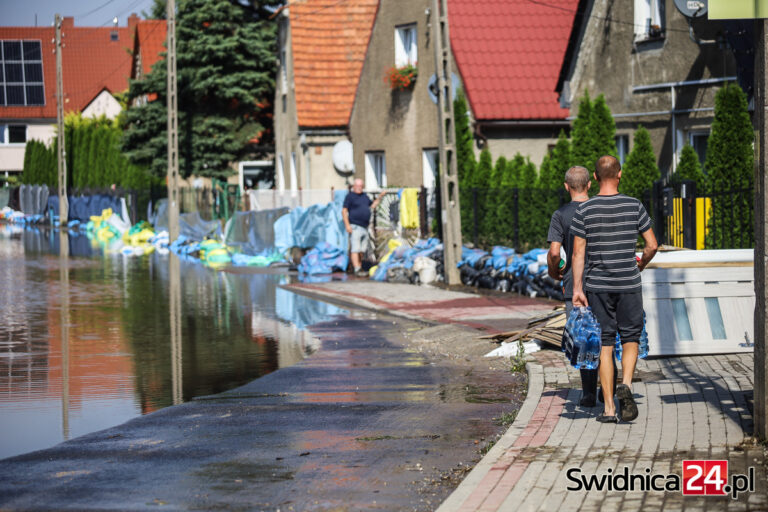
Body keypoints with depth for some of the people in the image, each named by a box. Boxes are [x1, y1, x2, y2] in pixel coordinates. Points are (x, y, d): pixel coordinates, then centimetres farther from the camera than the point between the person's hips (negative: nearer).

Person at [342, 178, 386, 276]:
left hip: (364, 227, 8)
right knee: (355, 249, -13)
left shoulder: (364, 196, 17)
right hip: (355, 227, -8)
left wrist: (380, 197, 15)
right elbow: (344, 211, -9)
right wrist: (347, 225, -18)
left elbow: (372, 205, 28)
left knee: (362, 250, 10)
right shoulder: (350, 196, -5)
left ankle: (360, 268, 16)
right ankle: (357, 269, -19)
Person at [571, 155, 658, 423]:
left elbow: (578, 253, -5)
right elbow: (652, 245, 1)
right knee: (631, 339, 12)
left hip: (597, 285, 0)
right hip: (629, 284, 0)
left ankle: (609, 408, 4)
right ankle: (626, 384, -15)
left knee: (604, 343, 5)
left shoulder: (584, 210, -4)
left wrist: (577, 288, -1)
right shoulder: (634, 206, -3)